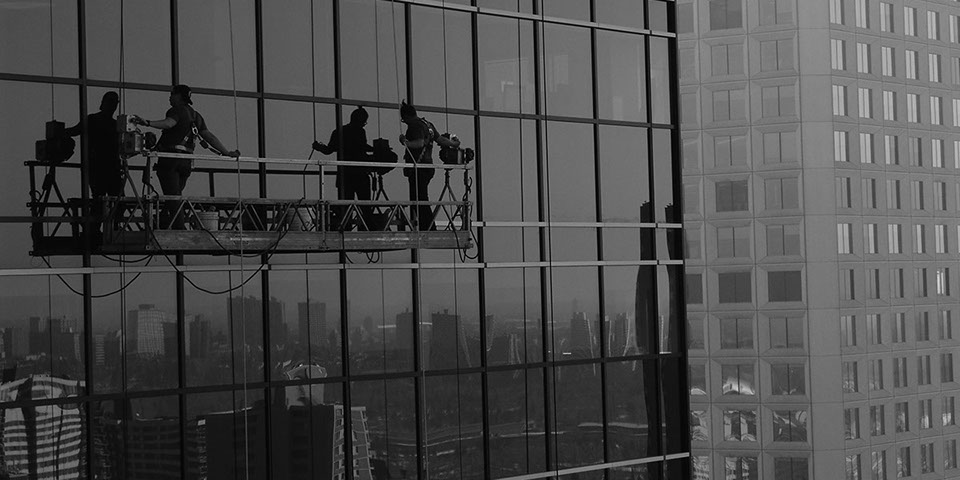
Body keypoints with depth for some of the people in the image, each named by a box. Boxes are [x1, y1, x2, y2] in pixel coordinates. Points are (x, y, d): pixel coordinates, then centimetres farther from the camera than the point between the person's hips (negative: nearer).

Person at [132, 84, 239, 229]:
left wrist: (147, 123, -37)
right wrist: (226, 152, 18)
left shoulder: (176, 111, -3)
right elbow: (209, 136, 15)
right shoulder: (196, 116, 19)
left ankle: (179, 231, -17)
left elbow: (169, 123, -25)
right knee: (175, 197, 11)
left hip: (170, 159, -7)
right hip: (186, 161, 7)